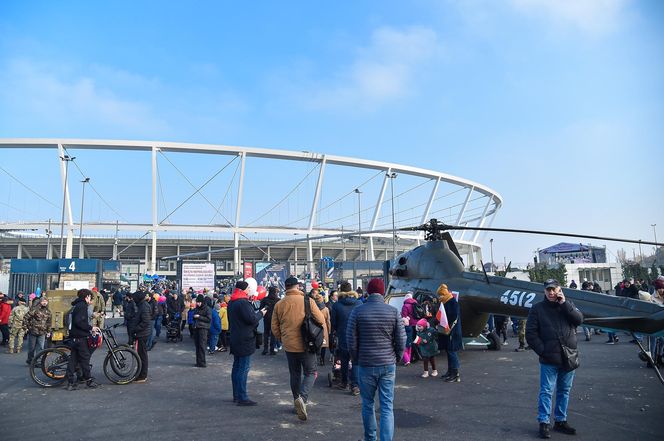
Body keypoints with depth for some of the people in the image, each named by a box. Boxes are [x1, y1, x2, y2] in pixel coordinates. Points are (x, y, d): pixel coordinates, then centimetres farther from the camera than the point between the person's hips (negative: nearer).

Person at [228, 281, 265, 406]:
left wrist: (256, 313, 19)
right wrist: (261, 313, -3)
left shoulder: (231, 303, 13)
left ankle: (236, 395, 22)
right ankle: (242, 398, -5)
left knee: (237, 367, 14)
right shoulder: (243, 303, -19)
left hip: (235, 339, 10)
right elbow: (252, 319, -22)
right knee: (244, 368, -7)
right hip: (245, 340, -10)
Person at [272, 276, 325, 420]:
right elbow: (321, 320, -9)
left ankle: (297, 400, 24)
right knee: (310, 373, 7)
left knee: (295, 374, 18)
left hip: (289, 346, 3)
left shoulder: (279, 304, -1)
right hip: (306, 344, -3)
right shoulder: (308, 301, -11)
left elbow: (275, 328, 5)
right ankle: (302, 397, -15)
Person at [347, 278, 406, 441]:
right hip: (388, 365, 0)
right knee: (387, 407, 6)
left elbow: (351, 341, -5)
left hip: (365, 365, 0)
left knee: (368, 405, 16)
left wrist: (356, 360, 10)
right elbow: (401, 341, -3)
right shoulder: (394, 312, -5)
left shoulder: (357, 311, -7)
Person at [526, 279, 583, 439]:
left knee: (564, 391, 13)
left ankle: (561, 421, 26)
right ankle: (544, 422, 6)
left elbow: (579, 319, -7)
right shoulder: (538, 308, 0)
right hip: (549, 360, -3)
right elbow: (530, 333, -3)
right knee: (546, 391, -2)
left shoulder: (568, 305, 10)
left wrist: (564, 303, -11)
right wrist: (542, 350, -10)